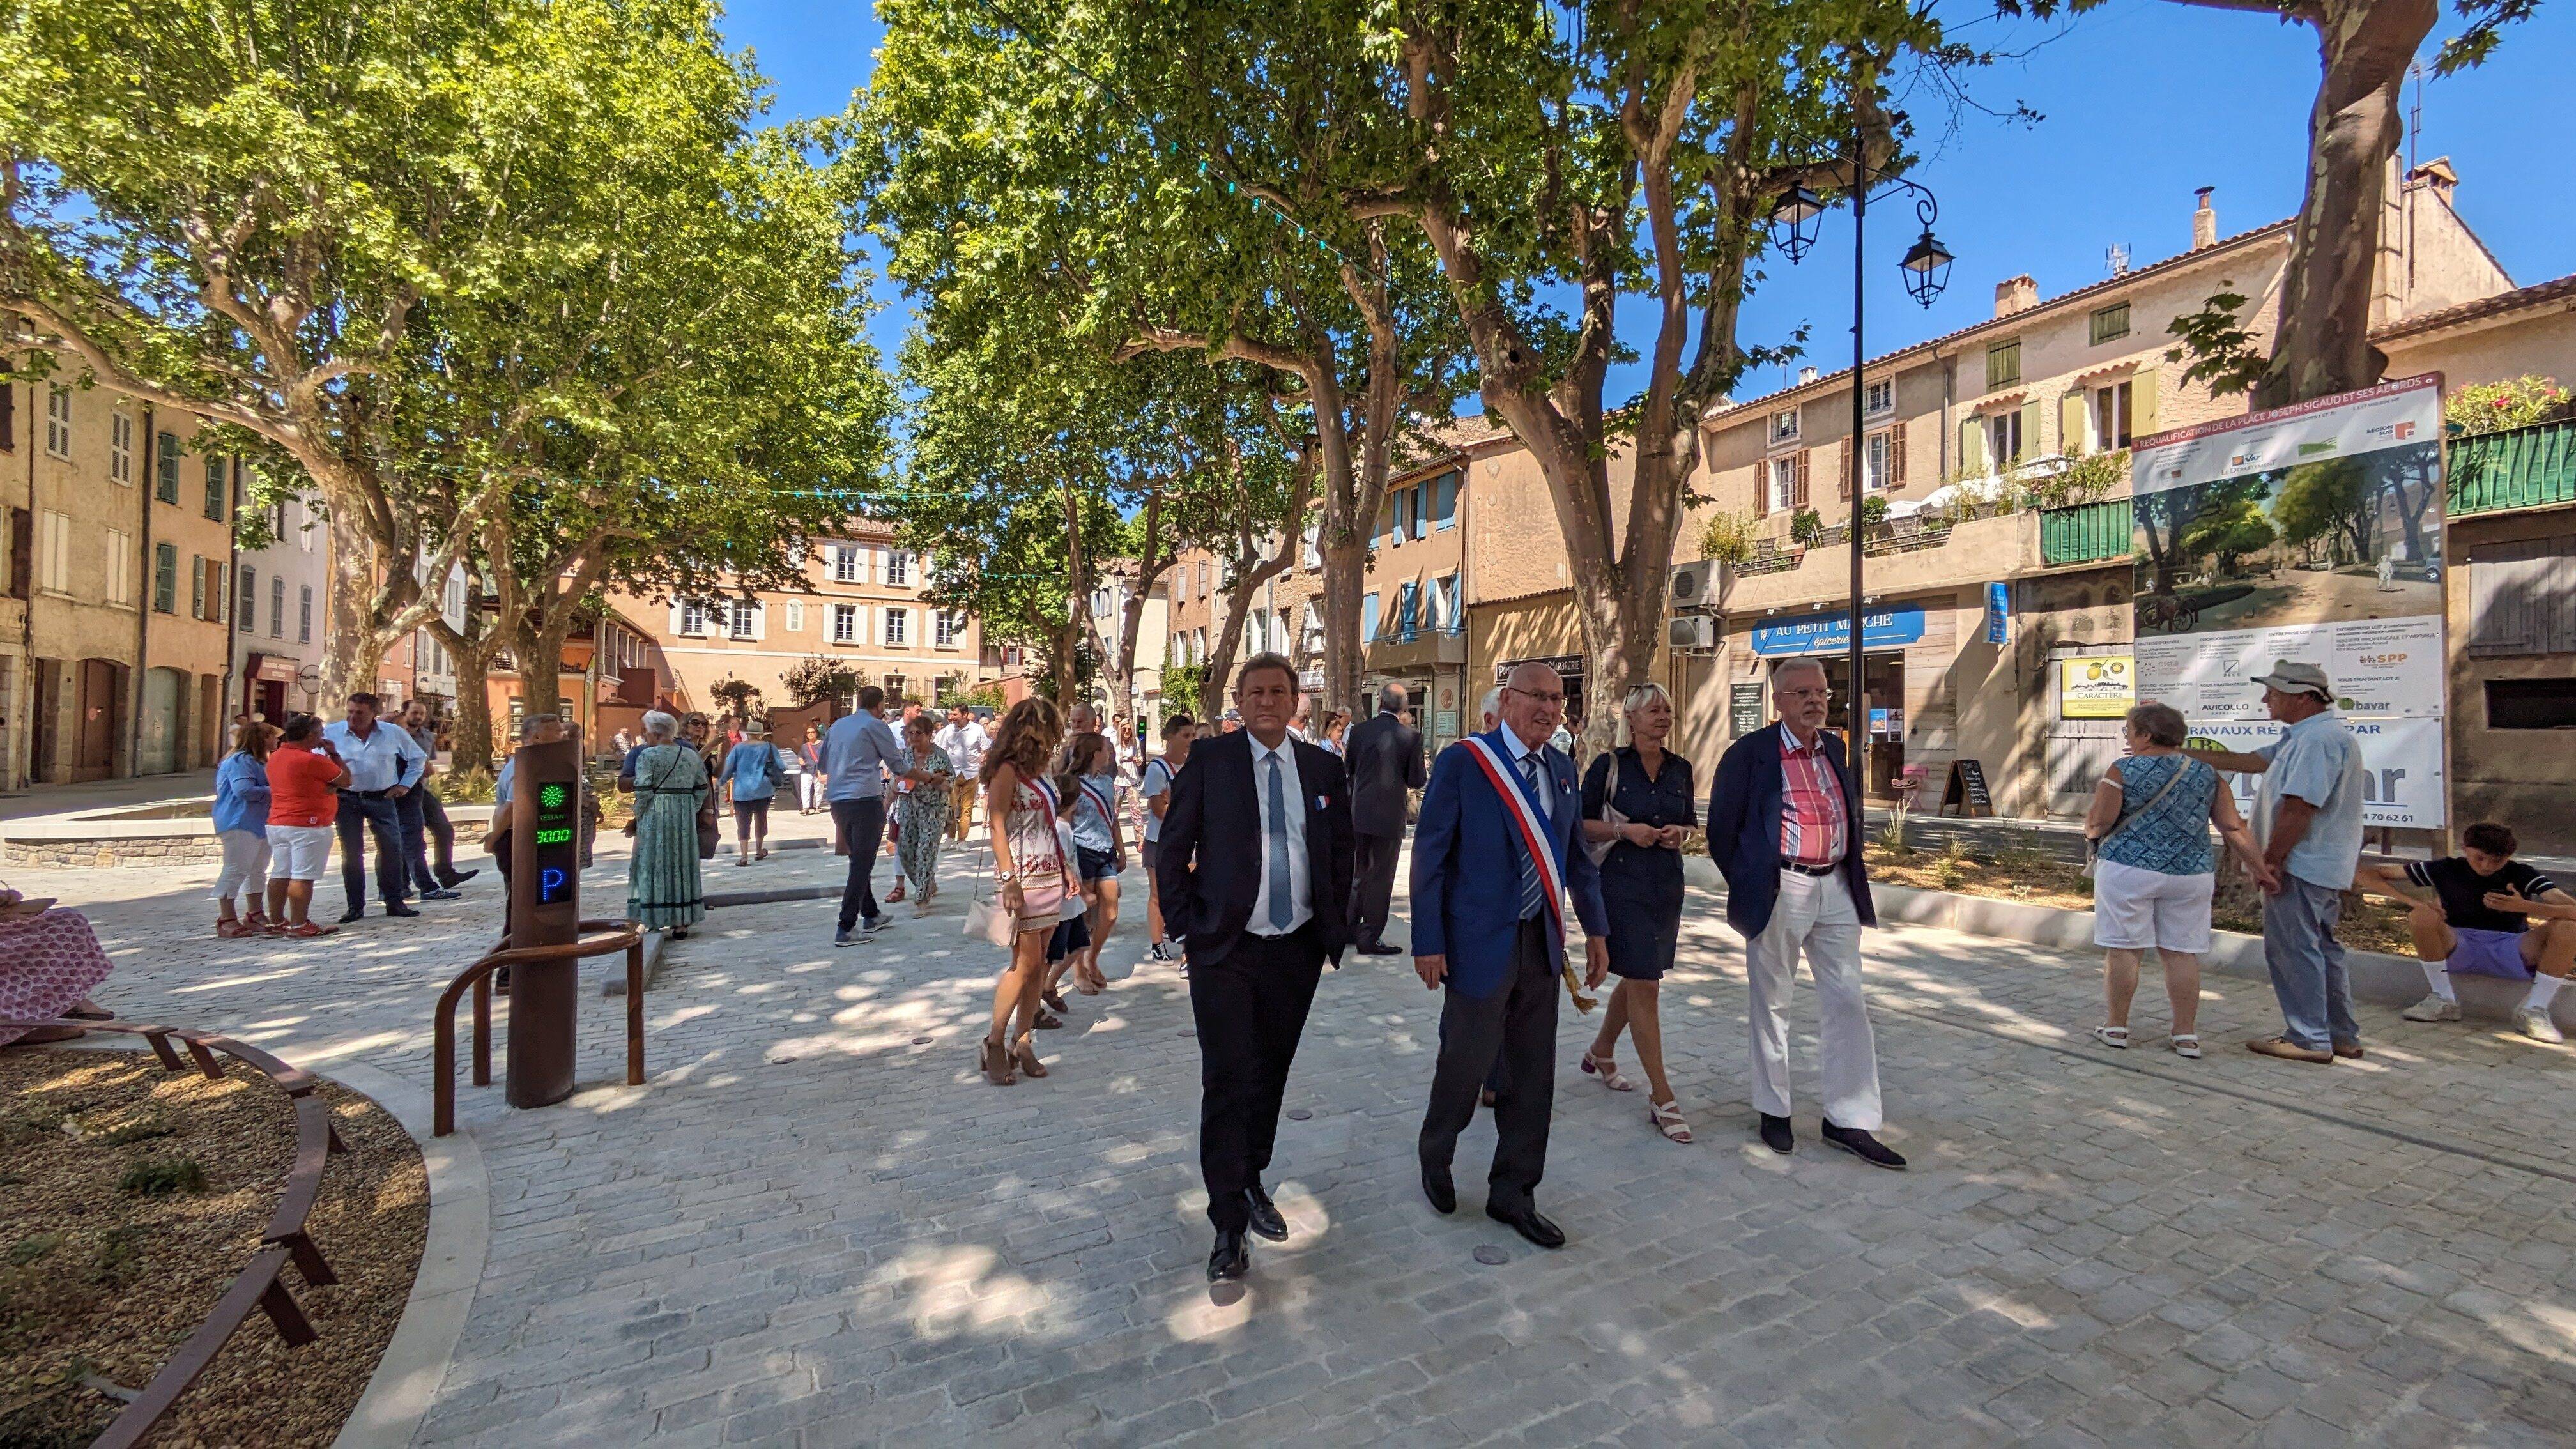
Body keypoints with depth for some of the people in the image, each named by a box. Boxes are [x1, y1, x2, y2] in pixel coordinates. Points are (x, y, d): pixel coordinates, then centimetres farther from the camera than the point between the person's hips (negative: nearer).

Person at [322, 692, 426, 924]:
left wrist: (406, 784, 8)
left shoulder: (393, 733, 3)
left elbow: (418, 757, 15)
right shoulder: (331, 733, -1)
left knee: (392, 850, -1)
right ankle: (355, 906, 11)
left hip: (382, 799, 1)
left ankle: (395, 902, 8)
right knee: (351, 853, 3)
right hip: (347, 800, 0)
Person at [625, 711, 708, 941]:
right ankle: (681, 923, 13)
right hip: (685, 816, 5)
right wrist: (690, 811, 15)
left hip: (655, 816, -5)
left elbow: (643, 791, -14)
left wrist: (638, 816, -1)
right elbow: (702, 789, 7)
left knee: (654, 865, 4)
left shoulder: (648, 756, -9)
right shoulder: (692, 755, 7)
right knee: (682, 864, 10)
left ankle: (654, 921, 5)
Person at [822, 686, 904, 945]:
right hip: (866, 799, -7)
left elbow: (823, 765, 24)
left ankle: (870, 914, 30)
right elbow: (897, 764, 1)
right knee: (862, 864, -4)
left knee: (859, 860, 19)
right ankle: (846, 928, -8)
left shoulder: (838, 725, 14)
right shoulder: (876, 726, -4)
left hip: (838, 800, 7)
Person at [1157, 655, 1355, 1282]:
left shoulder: (1323, 768, 4)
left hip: (1298, 949, 4)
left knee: (1271, 1074, 17)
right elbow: (1171, 848, -2)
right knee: (1228, 1080, -2)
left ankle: (1251, 1180, 40)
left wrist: (1337, 926, 6)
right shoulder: (1209, 760, -5)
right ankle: (1229, 1225, 14)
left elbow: (1343, 852, 12)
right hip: (1225, 949, -3)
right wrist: (1186, 924, -6)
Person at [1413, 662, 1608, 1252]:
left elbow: (1575, 853, 14)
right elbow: (1430, 856, -11)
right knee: (1467, 1063, 7)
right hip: (1480, 942, -6)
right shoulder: (1463, 762, -12)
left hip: (1542, 942, 6)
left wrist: (1596, 929, 11)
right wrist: (1428, 942, -13)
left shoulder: (1562, 769, 7)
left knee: (1532, 1075, 13)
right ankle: (1435, 1159, 37)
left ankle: (1512, 1193, 31)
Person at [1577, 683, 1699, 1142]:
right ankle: (1661, 1097, 3)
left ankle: (1601, 1053, 40)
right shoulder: (1609, 765, -7)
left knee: (1636, 979, 17)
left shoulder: (1680, 769, 7)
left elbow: (1689, 822, 18)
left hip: (1667, 884, 6)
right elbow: (1581, 824, -4)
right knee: (1644, 985, -6)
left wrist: (1679, 833, -3)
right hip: (1622, 883, -6)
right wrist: (1625, 830, -18)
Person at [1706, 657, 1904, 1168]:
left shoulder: (1835, 748, 11)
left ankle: (1849, 1119, 19)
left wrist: (1853, 867, 14)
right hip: (1779, 890, -5)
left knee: (1847, 1002, 7)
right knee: (1771, 1004, 7)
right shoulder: (1749, 753, -9)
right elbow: (1722, 829, -5)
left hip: (1836, 889, 6)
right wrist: (1748, 887, -2)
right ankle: (1774, 1110, 23)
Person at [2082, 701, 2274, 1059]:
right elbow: (2234, 828, 4)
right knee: (2181, 953, 10)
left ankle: (2116, 1027, 10)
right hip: (2190, 873, 5)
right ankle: (2186, 1035, 14)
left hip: (2128, 870, -5)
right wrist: (2259, 868, 9)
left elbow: (2098, 822, -11)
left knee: (2123, 950, 3)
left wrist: (2091, 830, 9)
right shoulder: (2207, 774, 7)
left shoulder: (2123, 771, -9)